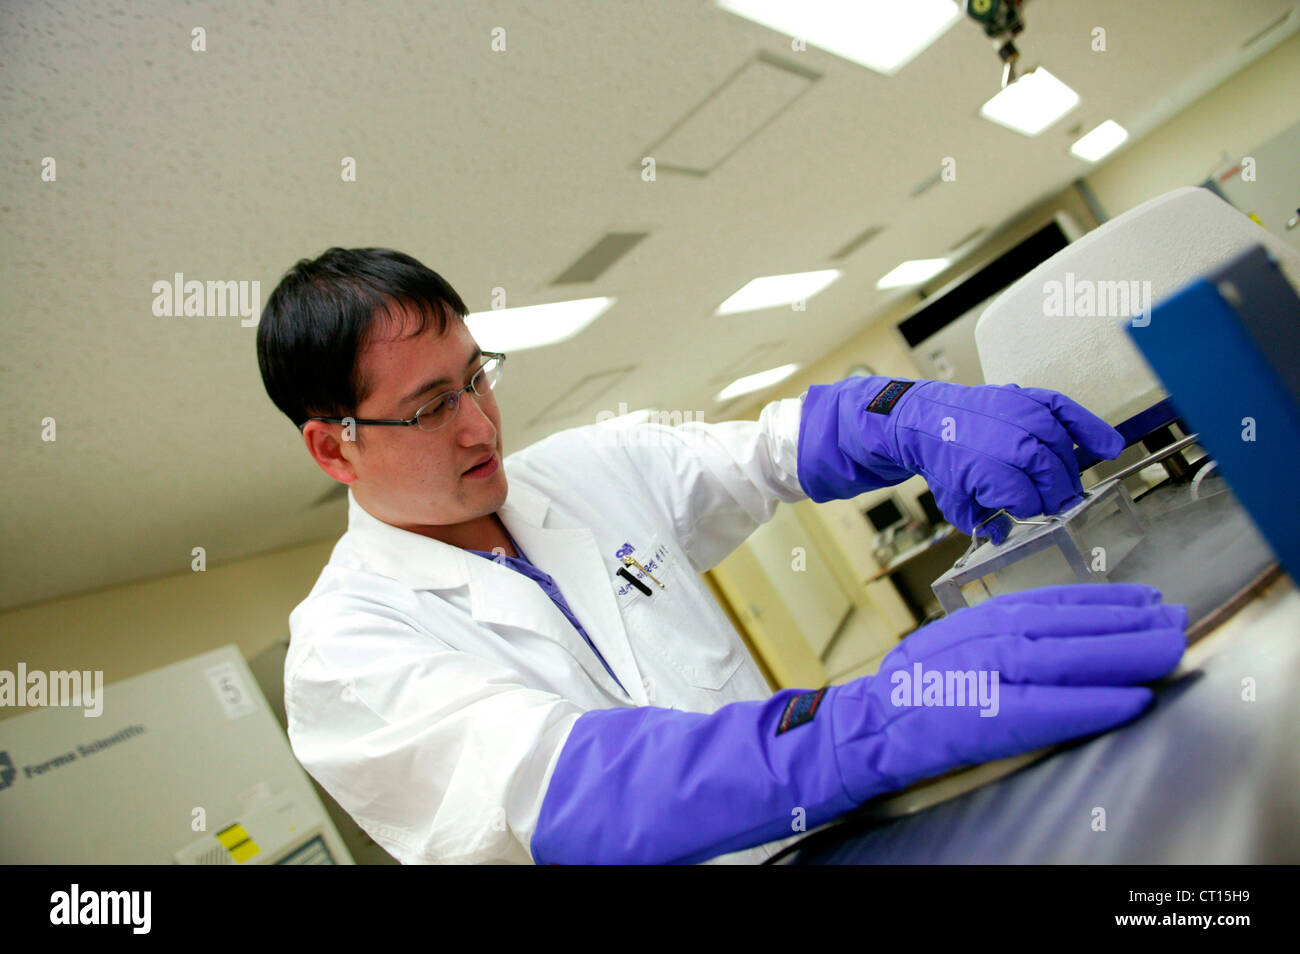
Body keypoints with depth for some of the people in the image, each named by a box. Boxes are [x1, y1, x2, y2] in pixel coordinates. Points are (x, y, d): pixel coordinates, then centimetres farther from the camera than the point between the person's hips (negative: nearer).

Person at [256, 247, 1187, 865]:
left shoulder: (587, 470, 5)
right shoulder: (343, 647, -10)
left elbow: (777, 441, 8)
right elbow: (542, 784, -26)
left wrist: (927, 416, -14)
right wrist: (875, 720, -39)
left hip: (823, 835, 4)